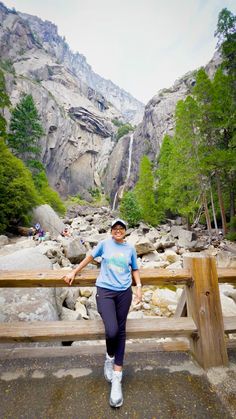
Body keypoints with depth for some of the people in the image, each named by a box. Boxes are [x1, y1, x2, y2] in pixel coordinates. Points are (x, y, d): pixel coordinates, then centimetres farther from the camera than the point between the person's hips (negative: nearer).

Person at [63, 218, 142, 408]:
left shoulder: (130, 248, 6)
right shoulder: (105, 244, 1)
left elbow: (134, 269, 15)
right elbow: (89, 257, 12)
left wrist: (139, 286, 1)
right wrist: (74, 273, 15)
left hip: (124, 292, 2)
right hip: (105, 290, -2)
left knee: (121, 331, 7)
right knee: (111, 330, -14)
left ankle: (117, 378, 23)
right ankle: (109, 357, 21)